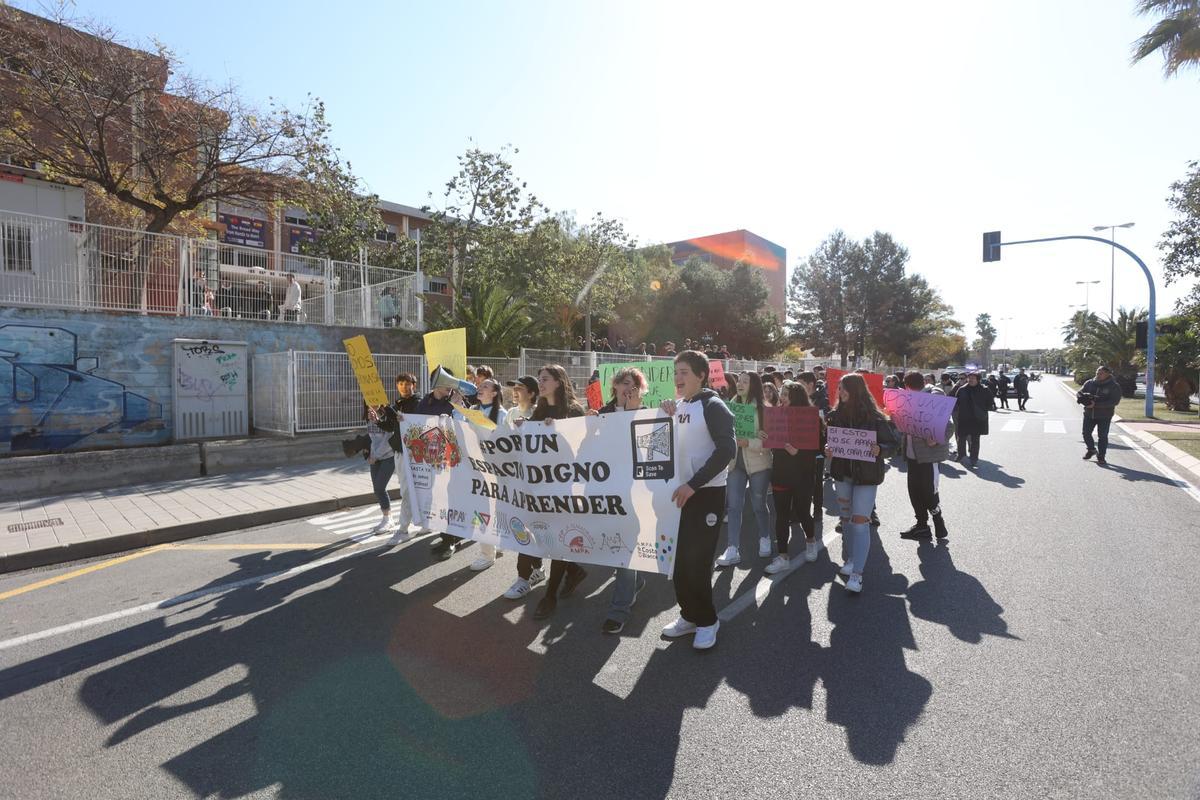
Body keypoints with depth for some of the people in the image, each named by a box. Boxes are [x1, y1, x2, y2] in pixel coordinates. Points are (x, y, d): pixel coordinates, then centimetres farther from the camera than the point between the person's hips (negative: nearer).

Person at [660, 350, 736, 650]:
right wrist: (668, 420, -4)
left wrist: (693, 484, -23)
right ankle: (690, 615, 26)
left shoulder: (712, 406, -11)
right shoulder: (678, 407, 9)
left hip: (707, 493, -7)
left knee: (697, 560, -1)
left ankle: (706, 620, 18)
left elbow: (727, 449, -20)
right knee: (679, 558, 10)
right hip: (680, 491, 7)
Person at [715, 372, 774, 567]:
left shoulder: (763, 409, -7)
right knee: (733, 506, 1)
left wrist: (747, 442, -23)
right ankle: (732, 549, 5)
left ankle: (765, 539, 35)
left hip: (758, 463, -3)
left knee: (759, 505, 12)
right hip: (735, 462, 3)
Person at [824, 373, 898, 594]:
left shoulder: (875, 417, -9)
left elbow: (891, 444, -3)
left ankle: (857, 573, -3)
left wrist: (879, 450, -24)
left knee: (860, 521, -7)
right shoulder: (835, 415, 2)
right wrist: (826, 450, -11)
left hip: (866, 476, -4)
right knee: (846, 518, 14)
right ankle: (851, 558, 33)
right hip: (842, 472, 5)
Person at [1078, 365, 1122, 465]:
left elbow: (1115, 401, -17)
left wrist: (1096, 404, -27)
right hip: (1089, 414, 4)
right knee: (1086, 433, 7)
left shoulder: (1114, 386, -9)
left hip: (1104, 416, -3)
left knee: (1102, 436, 2)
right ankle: (1091, 450, 32)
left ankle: (1101, 457, 14)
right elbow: (1079, 392, 6)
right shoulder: (1089, 383, 3)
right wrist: (1081, 397, -20)